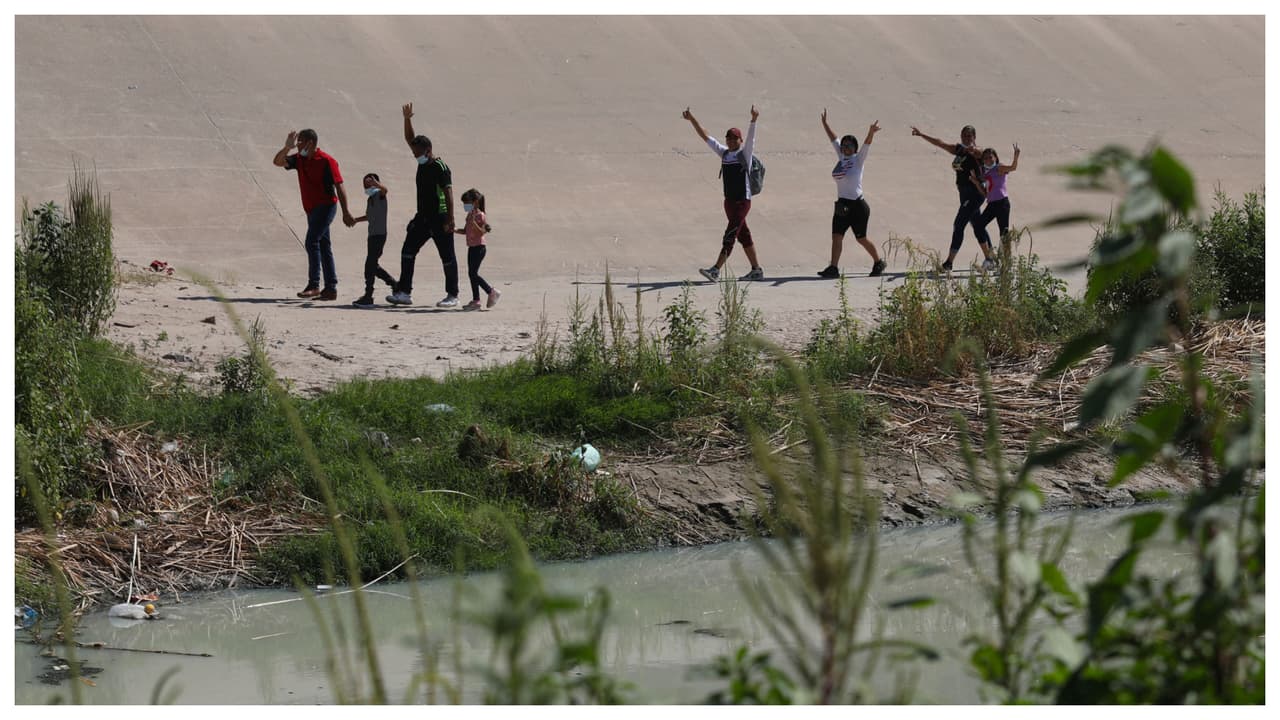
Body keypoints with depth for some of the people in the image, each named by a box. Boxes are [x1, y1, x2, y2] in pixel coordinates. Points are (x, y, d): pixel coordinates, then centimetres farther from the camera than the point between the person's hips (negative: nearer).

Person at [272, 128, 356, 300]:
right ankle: (331, 288, 11)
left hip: (326, 207, -8)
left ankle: (313, 285, -17)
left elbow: (339, 187, -13)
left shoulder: (326, 161, -13)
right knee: (323, 246, 9)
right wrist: (287, 147, -12)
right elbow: (278, 162, 5)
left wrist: (346, 213, -16)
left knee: (312, 242, -17)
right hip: (311, 209, 8)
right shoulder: (299, 159, 9)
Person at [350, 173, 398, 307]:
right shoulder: (370, 199, 16)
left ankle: (368, 297, -10)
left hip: (380, 234, -10)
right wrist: (356, 220, 20)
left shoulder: (379, 195, -9)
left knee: (370, 264, -11)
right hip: (372, 235, 10)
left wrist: (376, 183, -53)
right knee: (373, 266, 16)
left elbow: (384, 189, -34)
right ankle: (395, 285, 29)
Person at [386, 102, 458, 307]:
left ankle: (452, 296, 5)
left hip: (439, 219, -9)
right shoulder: (422, 163, 10)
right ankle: (404, 292, 4)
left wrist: (450, 219, -25)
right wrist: (407, 119, 4)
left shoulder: (441, 168, -14)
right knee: (408, 252, 3)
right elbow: (409, 139, 16)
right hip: (423, 218, 9)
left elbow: (448, 193, -19)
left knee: (447, 257, -1)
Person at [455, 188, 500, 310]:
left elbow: (482, 232, -22)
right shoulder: (470, 215, 13)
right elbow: (465, 231, 20)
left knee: (473, 273, -11)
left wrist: (473, 222, -32)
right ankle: (476, 300, 12)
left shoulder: (479, 215, -13)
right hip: (472, 247, 9)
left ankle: (492, 292, 0)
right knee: (472, 274, 8)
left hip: (478, 247, -9)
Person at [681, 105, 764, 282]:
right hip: (729, 201, 7)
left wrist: (754, 119, -39)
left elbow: (750, 136, -22)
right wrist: (692, 120, 12)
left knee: (729, 236, -13)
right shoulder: (724, 153, 11)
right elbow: (705, 137, 14)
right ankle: (757, 270, 21)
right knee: (743, 236, 13)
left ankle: (716, 270, -21)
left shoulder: (745, 153, -5)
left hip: (743, 201, -7)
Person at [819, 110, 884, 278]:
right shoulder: (841, 157, 11)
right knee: (836, 236, -3)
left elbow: (866, 144, -19)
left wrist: (871, 132, -36)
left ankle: (878, 263, 19)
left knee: (861, 238, 2)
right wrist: (825, 124, 25)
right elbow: (833, 139, 20)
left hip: (857, 206, -6)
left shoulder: (858, 159, -4)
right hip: (842, 205, 6)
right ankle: (833, 268, -4)